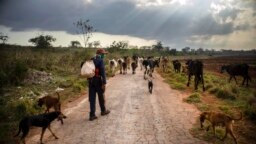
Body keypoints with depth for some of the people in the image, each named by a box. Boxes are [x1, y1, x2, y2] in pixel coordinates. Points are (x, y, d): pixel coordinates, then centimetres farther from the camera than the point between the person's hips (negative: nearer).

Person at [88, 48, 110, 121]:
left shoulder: (91, 60, 11)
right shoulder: (100, 60, -11)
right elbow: (103, 72, -19)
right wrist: (104, 83, -21)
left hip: (91, 80, 6)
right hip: (98, 80, -6)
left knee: (92, 97, 4)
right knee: (101, 96, 13)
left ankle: (92, 115, 3)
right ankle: (103, 111, 31)